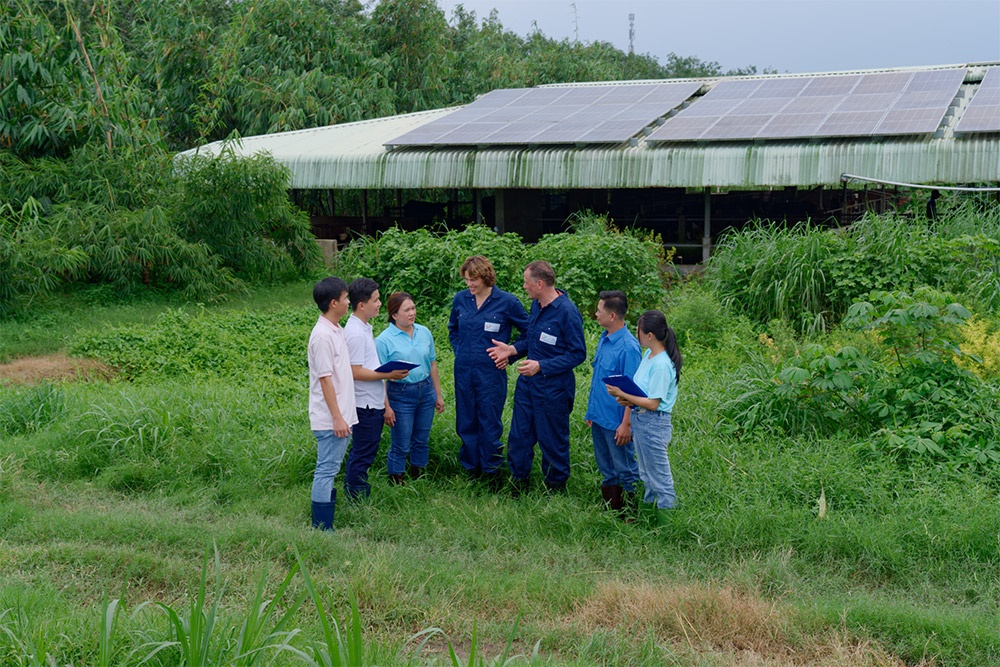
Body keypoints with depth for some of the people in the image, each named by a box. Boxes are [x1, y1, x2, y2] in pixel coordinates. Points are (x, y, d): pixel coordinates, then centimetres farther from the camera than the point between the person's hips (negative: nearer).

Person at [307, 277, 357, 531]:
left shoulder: (336, 330, 13)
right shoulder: (323, 335, -17)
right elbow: (325, 378, -19)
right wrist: (337, 417, -19)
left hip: (340, 415, 10)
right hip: (330, 418, -10)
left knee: (329, 469, 14)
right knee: (326, 470, -5)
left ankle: (324, 525, 22)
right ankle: (322, 528, 1)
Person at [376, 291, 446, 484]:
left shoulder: (424, 332, 4)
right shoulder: (384, 340, -11)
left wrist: (438, 395, 15)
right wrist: (386, 407, -13)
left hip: (426, 391, 5)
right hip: (401, 394, -5)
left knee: (421, 440, 15)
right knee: (401, 445, 3)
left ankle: (419, 476, 32)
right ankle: (397, 481, 19)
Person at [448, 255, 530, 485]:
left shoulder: (506, 301, -8)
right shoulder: (460, 299, 3)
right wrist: (459, 351, 10)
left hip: (491, 372, -4)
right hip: (464, 370, 4)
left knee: (490, 424, 3)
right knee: (466, 423, 11)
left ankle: (491, 472, 16)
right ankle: (470, 468, 24)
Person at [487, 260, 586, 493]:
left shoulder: (567, 312, -21)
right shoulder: (536, 305, 5)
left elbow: (578, 353, -19)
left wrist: (541, 366, -23)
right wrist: (512, 350, 1)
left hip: (553, 388, -8)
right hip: (527, 382, 8)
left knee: (553, 441, 8)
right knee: (519, 435, 15)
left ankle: (556, 487, 27)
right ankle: (517, 483, 30)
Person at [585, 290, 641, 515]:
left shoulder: (628, 346, -21)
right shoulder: (604, 338, 5)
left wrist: (627, 424, -20)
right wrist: (591, 412, 17)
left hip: (616, 422, -9)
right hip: (599, 418, 9)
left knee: (626, 471, 7)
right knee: (607, 470, 21)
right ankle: (610, 508, 35)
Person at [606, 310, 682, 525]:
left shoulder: (661, 365, -24)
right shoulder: (648, 354, 5)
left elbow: (653, 403, -23)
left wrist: (623, 394, -20)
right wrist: (628, 399, -5)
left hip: (653, 424, -10)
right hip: (640, 420, 10)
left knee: (660, 479, 4)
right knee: (647, 475, 23)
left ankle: (665, 521, 15)